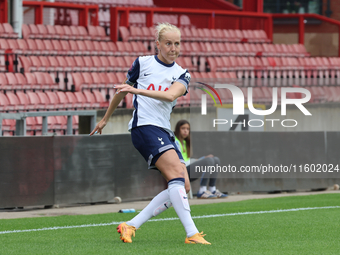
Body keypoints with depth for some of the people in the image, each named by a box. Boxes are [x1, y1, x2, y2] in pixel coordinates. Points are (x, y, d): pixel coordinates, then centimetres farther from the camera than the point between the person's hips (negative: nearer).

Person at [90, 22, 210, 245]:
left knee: (183, 187, -4)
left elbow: (170, 95, -13)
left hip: (165, 132, 6)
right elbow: (122, 91, 20)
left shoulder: (182, 75, 10)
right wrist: (105, 118, 29)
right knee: (177, 174, -24)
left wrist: (138, 90, -26)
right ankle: (192, 233, -32)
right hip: (144, 126, -6)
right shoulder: (143, 63, 5)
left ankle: (130, 226, -1)